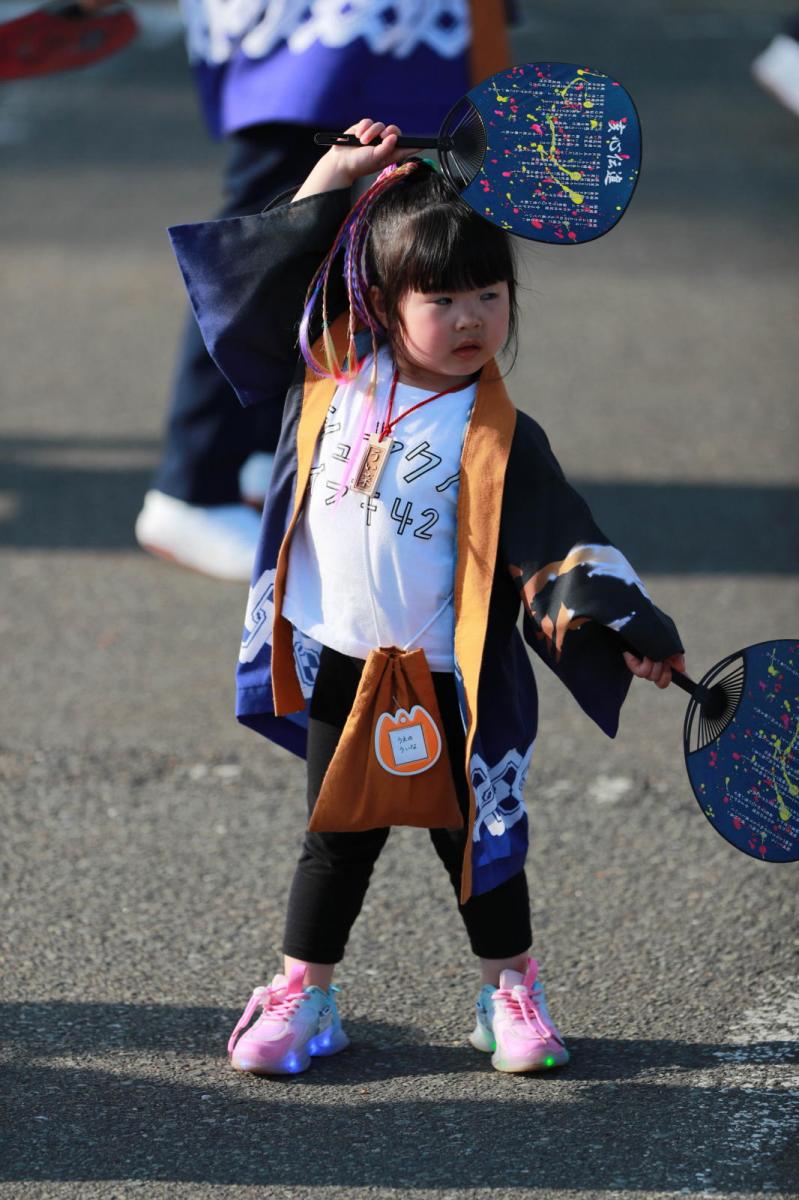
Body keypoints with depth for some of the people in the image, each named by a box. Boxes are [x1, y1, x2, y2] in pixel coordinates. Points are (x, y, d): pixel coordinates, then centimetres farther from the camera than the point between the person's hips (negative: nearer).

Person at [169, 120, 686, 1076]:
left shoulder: (499, 437, -11)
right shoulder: (337, 370, -3)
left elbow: (559, 542, -11)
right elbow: (277, 271, 8)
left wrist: (629, 633, -19)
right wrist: (334, 174, 1)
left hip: (451, 678, -2)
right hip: (340, 665, 2)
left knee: (474, 837, 10)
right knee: (337, 840, 12)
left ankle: (511, 994, 27)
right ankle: (302, 997, 24)